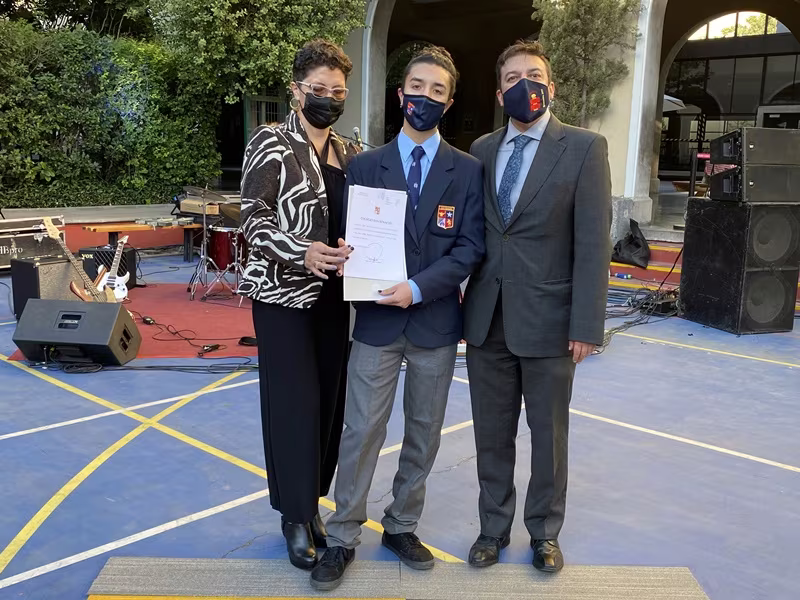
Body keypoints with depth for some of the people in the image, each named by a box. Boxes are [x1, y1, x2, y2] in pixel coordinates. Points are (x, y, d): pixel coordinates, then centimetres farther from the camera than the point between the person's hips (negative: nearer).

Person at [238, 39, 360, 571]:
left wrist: (356, 253, -7)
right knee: (295, 403, -3)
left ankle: (313, 502, 24)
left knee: (329, 400, 8)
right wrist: (300, 253, -26)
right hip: (283, 293, -5)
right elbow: (253, 216, -10)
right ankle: (296, 516, 12)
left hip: (334, 295, 6)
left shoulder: (351, 154, 11)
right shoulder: (271, 143, -5)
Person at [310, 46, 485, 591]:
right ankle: (343, 539, 15)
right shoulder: (365, 166, 4)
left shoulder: (467, 170, 2)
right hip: (377, 320, -1)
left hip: (436, 322, 1)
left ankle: (401, 527, 29)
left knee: (423, 434, 12)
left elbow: (470, 246, -5)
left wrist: (419, 288, -17)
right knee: (361, 432, 2)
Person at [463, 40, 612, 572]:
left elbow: (593, 243, -9)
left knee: (549, 434, 12)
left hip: (547, 319, -3)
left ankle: (544, 532, 31)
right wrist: (461, 303, 3)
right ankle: (494, 527, 32)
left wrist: (586, 325, -13)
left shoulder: (584, 148, -5)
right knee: (492, 434, 14)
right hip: (486, 318, 4)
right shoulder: (482, 150, 8)